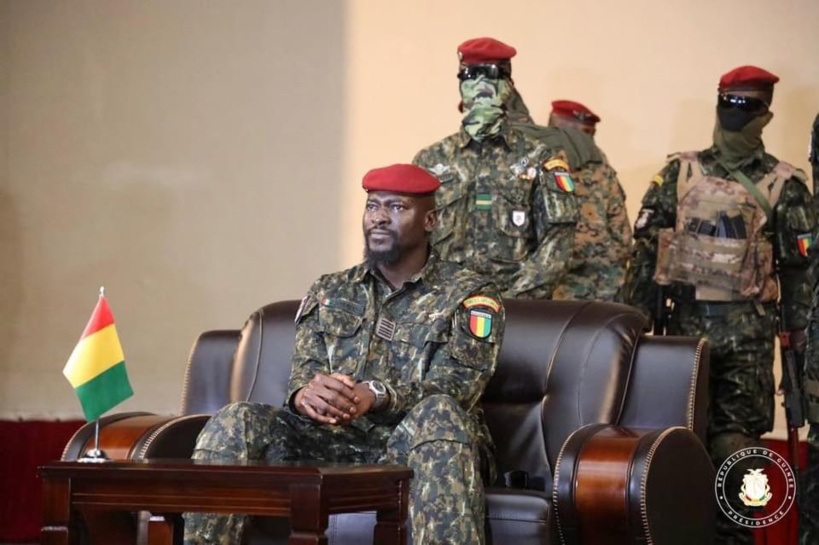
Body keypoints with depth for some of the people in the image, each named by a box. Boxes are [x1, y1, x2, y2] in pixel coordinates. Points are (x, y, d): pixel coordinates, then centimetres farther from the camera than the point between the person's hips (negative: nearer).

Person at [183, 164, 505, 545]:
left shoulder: (470, 296, 5)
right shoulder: (328, 294, 17)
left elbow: (455, 387, -10)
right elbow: (303, 377, 5)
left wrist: (376, 396, -30)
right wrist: (306, 395, -23)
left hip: (422, 448, -3)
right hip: (337, 442, 3)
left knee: (440, 414, -37)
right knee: (235, 423, -20)